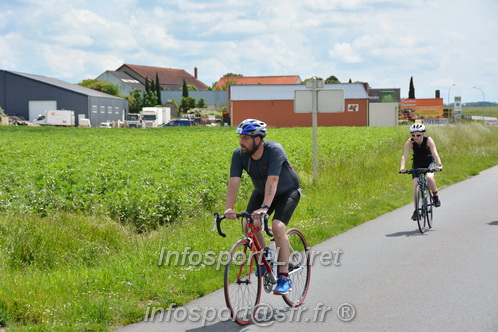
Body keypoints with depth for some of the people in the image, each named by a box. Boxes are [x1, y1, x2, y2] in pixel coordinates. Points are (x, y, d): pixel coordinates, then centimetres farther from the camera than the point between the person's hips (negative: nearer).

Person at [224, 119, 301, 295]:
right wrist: (228, 208, -40)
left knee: (278, 226, -26)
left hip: (287, 192, -5)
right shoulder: (239, 154, -18)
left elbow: (272, 180, -42)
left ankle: (284, 278, -20)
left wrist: (265, 207, -54)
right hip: (261, 192, 5)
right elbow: (234, 181, -26)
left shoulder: (274, 150, -32)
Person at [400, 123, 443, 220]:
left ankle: (435, 195, -4)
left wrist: (439, 165, -54)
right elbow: (405, 156, -30)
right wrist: (402, 168, -48)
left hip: (429, 162, -2)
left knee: (429, 177, -31)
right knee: (415, 184, -14)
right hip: (417, 164, 2)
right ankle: (416, 210, -6)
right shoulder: (409, 142, -22)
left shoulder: (428, 140, -26)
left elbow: (435, 154, -36)